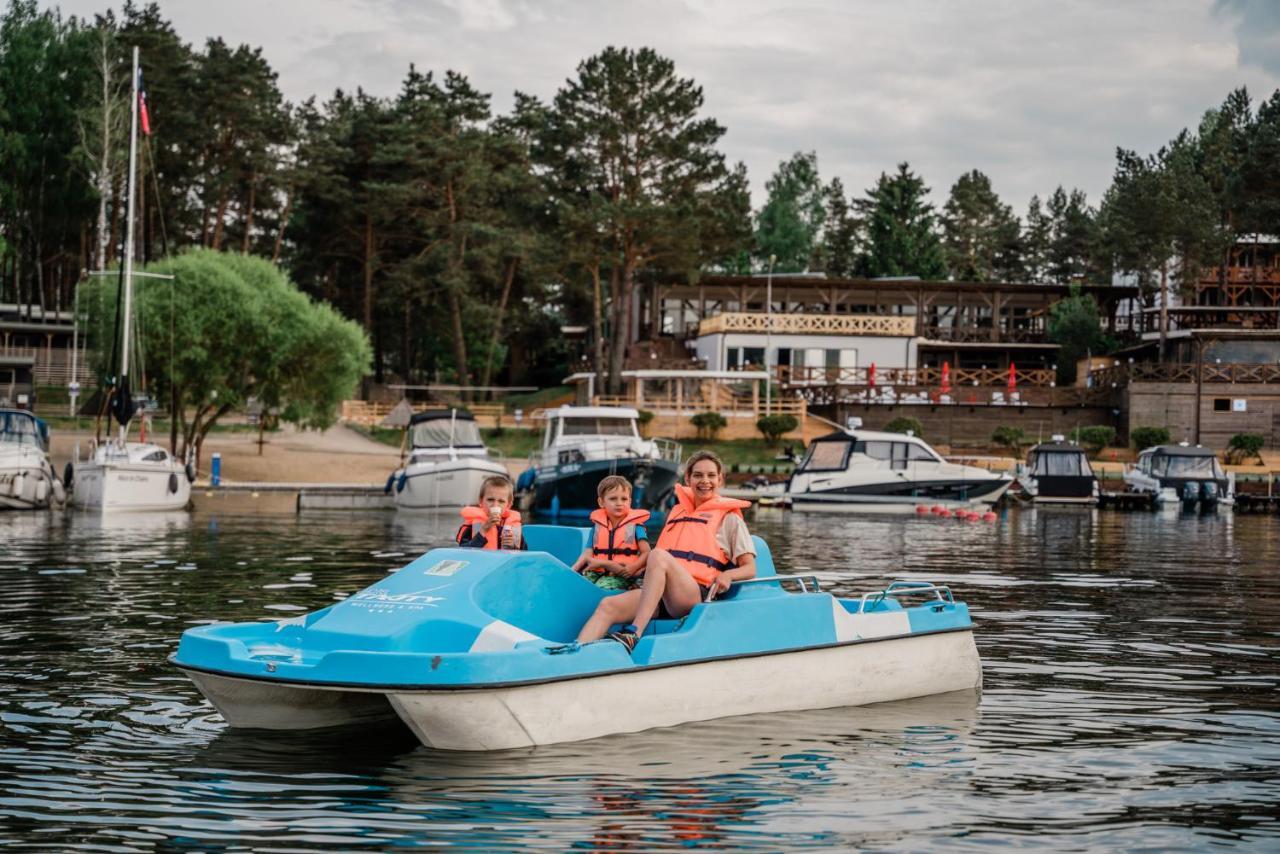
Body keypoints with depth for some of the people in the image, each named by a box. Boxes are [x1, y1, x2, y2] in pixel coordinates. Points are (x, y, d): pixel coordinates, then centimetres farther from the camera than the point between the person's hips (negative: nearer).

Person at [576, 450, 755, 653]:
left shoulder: (729, 517, 13)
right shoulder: (677, 512, 28)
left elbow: (749, 569, 7)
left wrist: (727, 575, -13)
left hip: (698, 596, -6)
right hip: (662, 599, 6)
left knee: (658, 555, -33)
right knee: (607, 606, -20)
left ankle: (633, 635, -44)